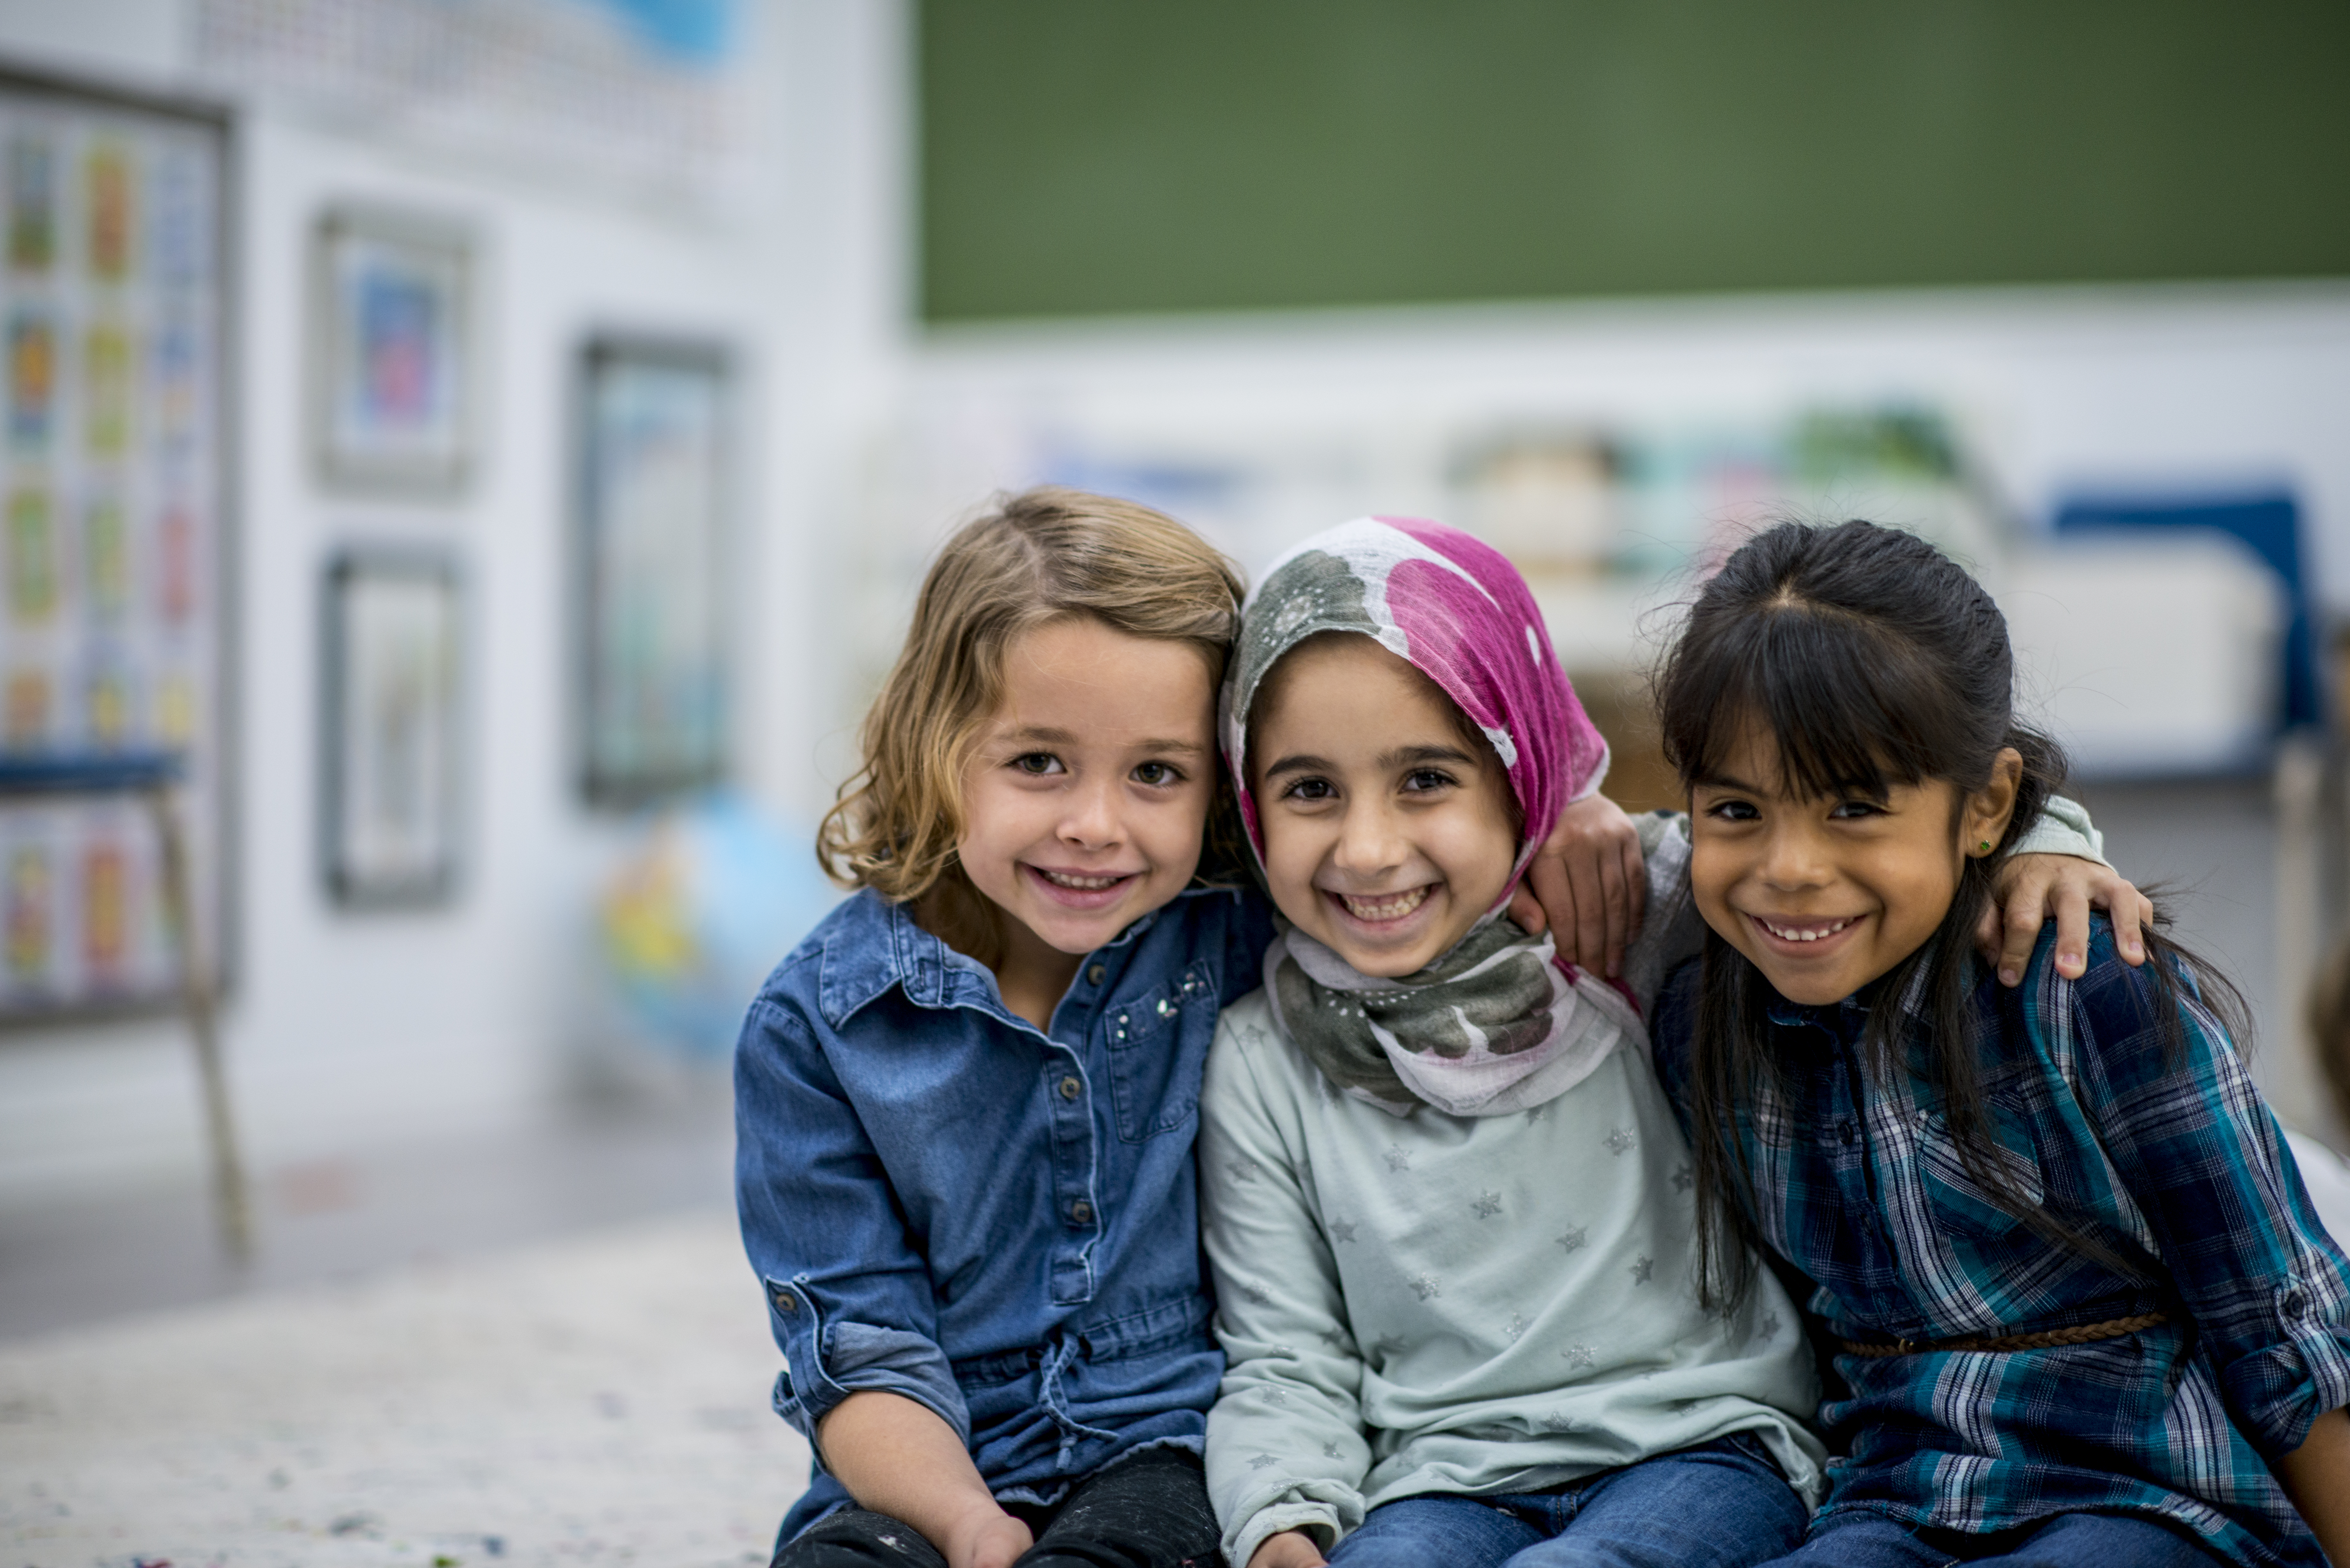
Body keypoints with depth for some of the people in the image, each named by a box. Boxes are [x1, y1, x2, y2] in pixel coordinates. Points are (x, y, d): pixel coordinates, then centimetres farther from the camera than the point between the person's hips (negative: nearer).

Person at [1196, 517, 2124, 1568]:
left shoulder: (1651, 913, -1)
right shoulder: (1261, 1065, 4)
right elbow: (1289, 1362, 8)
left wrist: (2036, 845, -13)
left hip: (1701, 1445, -1)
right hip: (1449, 1478, 2)